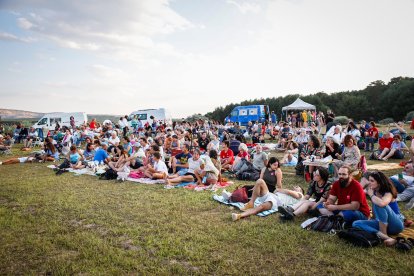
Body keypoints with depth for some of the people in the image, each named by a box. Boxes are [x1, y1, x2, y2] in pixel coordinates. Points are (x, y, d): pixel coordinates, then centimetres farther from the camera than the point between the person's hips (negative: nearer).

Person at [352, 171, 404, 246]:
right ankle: (384, 237, -33)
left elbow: (382, 203, -40)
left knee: (379, 205, -32)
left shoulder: (388, 194, -15)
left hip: (396, 225, -6)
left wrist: (371, 195, -24)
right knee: (356, 224, -16)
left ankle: (383, 234, -21)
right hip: (381, 223, 7)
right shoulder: (374, 193, 3)